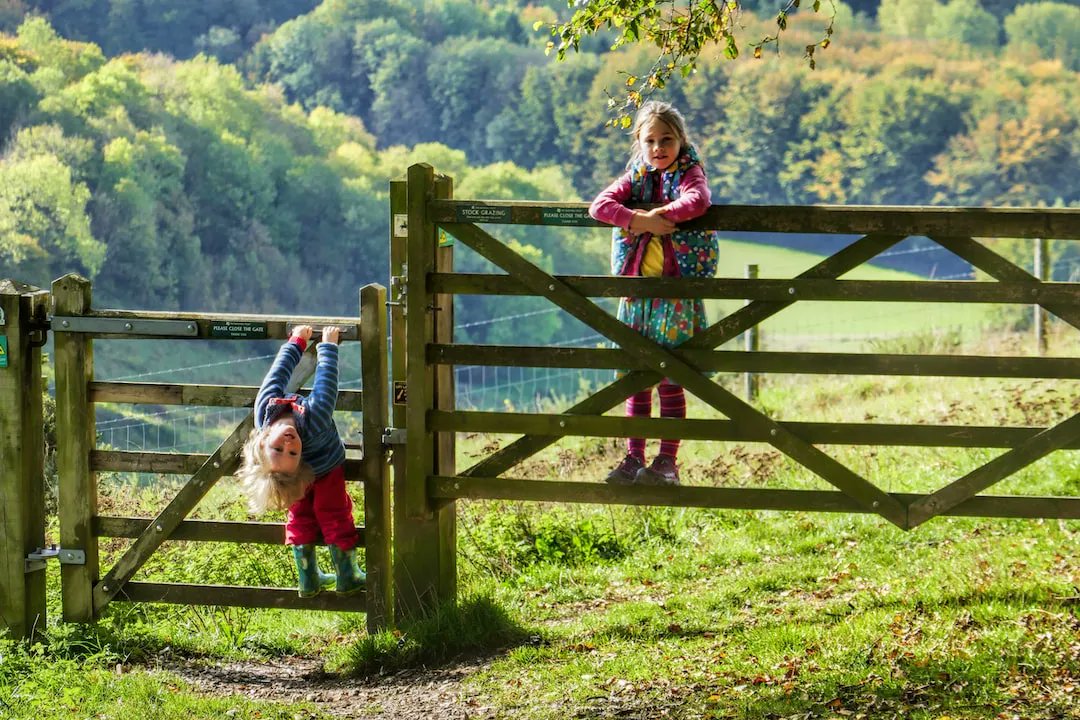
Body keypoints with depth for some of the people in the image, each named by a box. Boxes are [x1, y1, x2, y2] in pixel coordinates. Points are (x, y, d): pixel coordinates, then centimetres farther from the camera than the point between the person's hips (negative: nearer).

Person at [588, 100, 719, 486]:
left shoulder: (689, 174, -1)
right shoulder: (635, 178, 10)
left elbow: (698, 200, -25)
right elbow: (600, 205, -7)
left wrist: (659, 215, -19)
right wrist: (639, 220, -20)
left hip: (676, 291, -4)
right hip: (637, 290, 4)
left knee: (670, 382, -1)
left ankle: (668, 461, 4)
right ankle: (633, 458, 11)